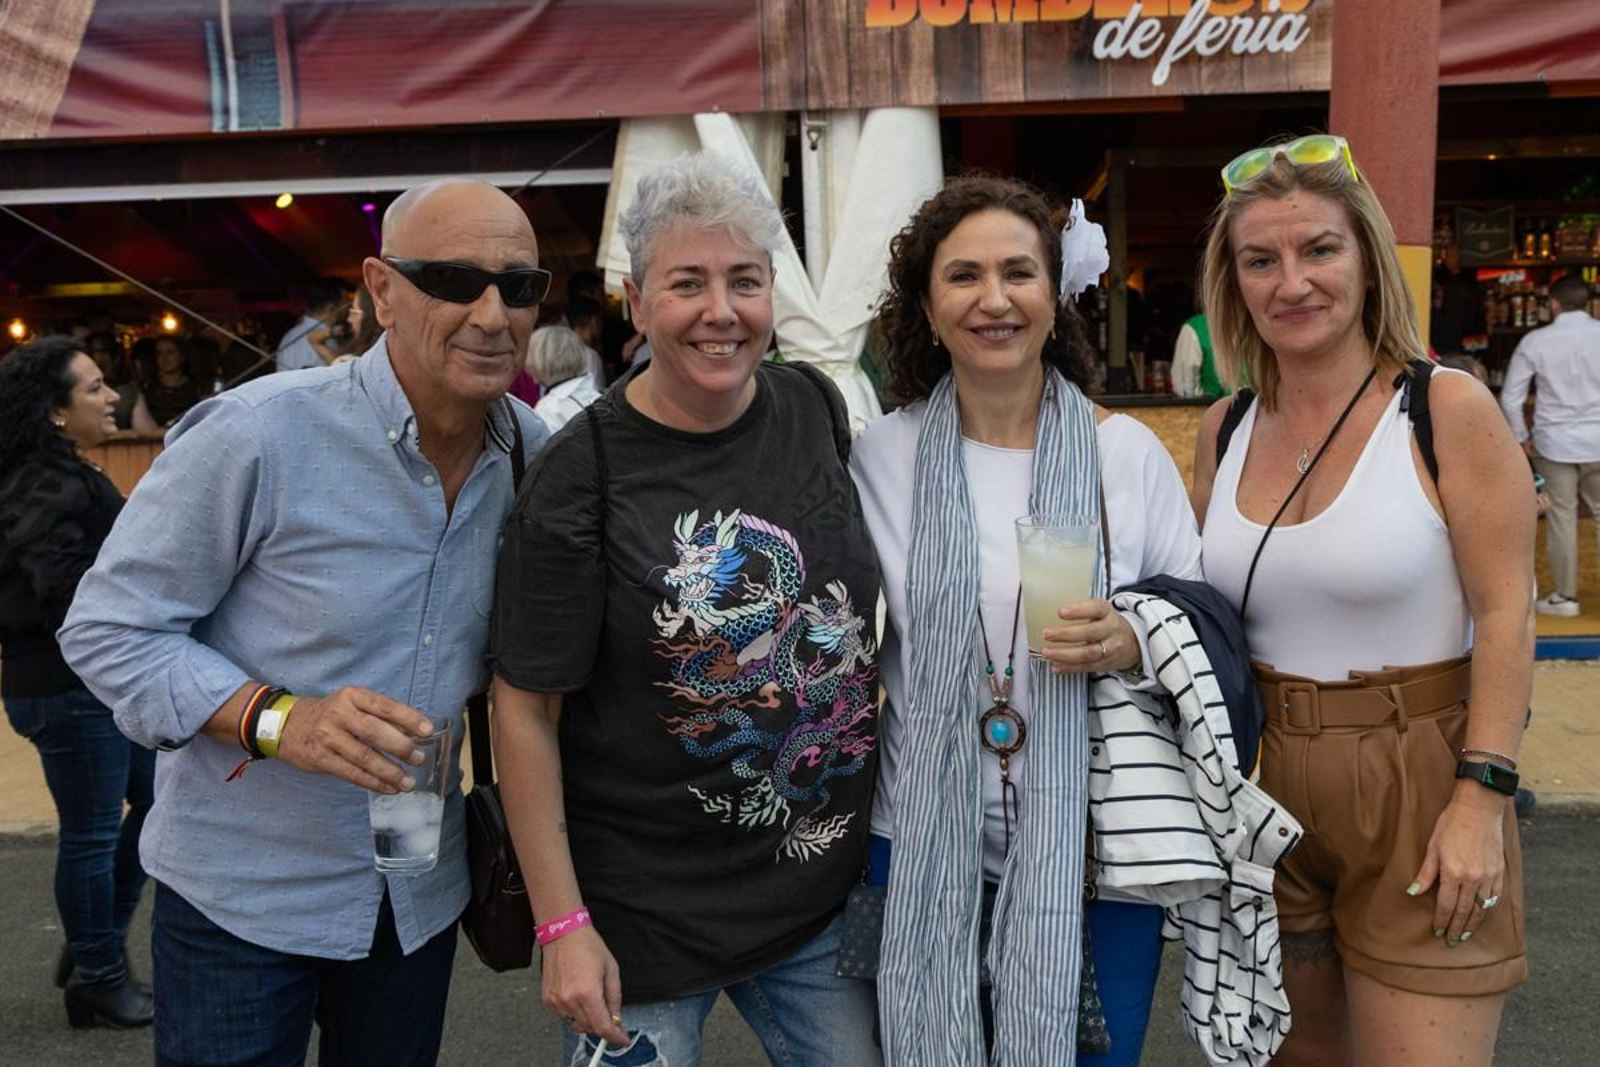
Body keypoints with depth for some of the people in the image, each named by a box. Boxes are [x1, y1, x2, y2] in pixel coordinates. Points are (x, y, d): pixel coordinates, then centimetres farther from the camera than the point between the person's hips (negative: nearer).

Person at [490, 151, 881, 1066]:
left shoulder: (817, 407, -3)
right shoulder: (584, 475, -17)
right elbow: (527, 709, -12)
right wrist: (562, 926, -12)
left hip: (824, 890, 5)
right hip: (643, 919, -4)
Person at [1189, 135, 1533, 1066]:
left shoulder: (1449, 410, -10)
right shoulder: (1223, 431, 4)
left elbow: (1506, 614, -11)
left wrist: (1481, 798, -15)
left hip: (1419, 788, -4)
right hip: (1265, 789, 5)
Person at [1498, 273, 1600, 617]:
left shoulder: (1535, 341, -5)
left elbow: (1510, 397, -3)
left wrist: (1521, 437, 10)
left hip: (1554, 442, -1)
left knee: (1561, 515, 7)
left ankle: (1565, 595, 13)